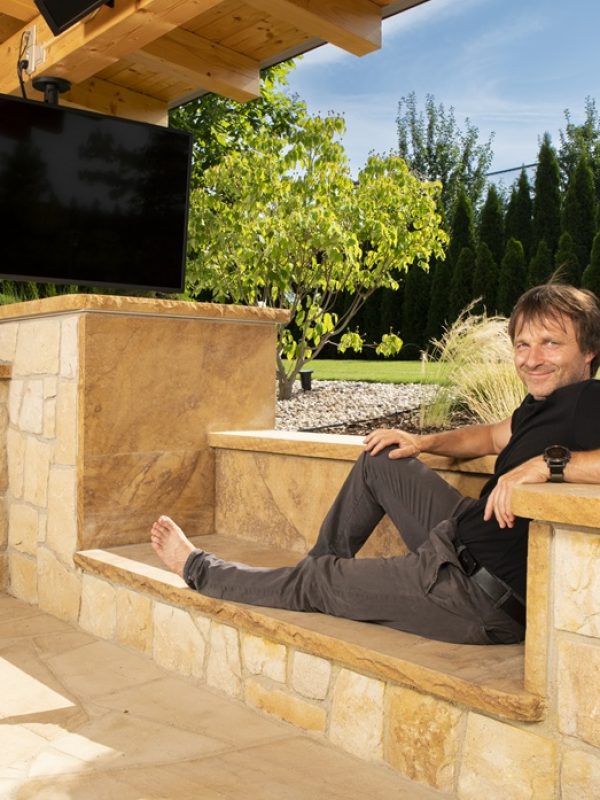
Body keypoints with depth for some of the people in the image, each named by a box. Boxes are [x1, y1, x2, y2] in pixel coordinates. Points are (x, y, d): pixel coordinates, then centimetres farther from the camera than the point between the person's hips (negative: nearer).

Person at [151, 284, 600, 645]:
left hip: (487, 596, -9)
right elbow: (494, 436, 27)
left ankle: (198, 570, 31)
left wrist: (549, 462, -40)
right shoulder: (544, 402, 8)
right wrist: (424, 442, 14)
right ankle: (326, 566, 31)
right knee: (380, 460, 19)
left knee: (315, 582, 6)